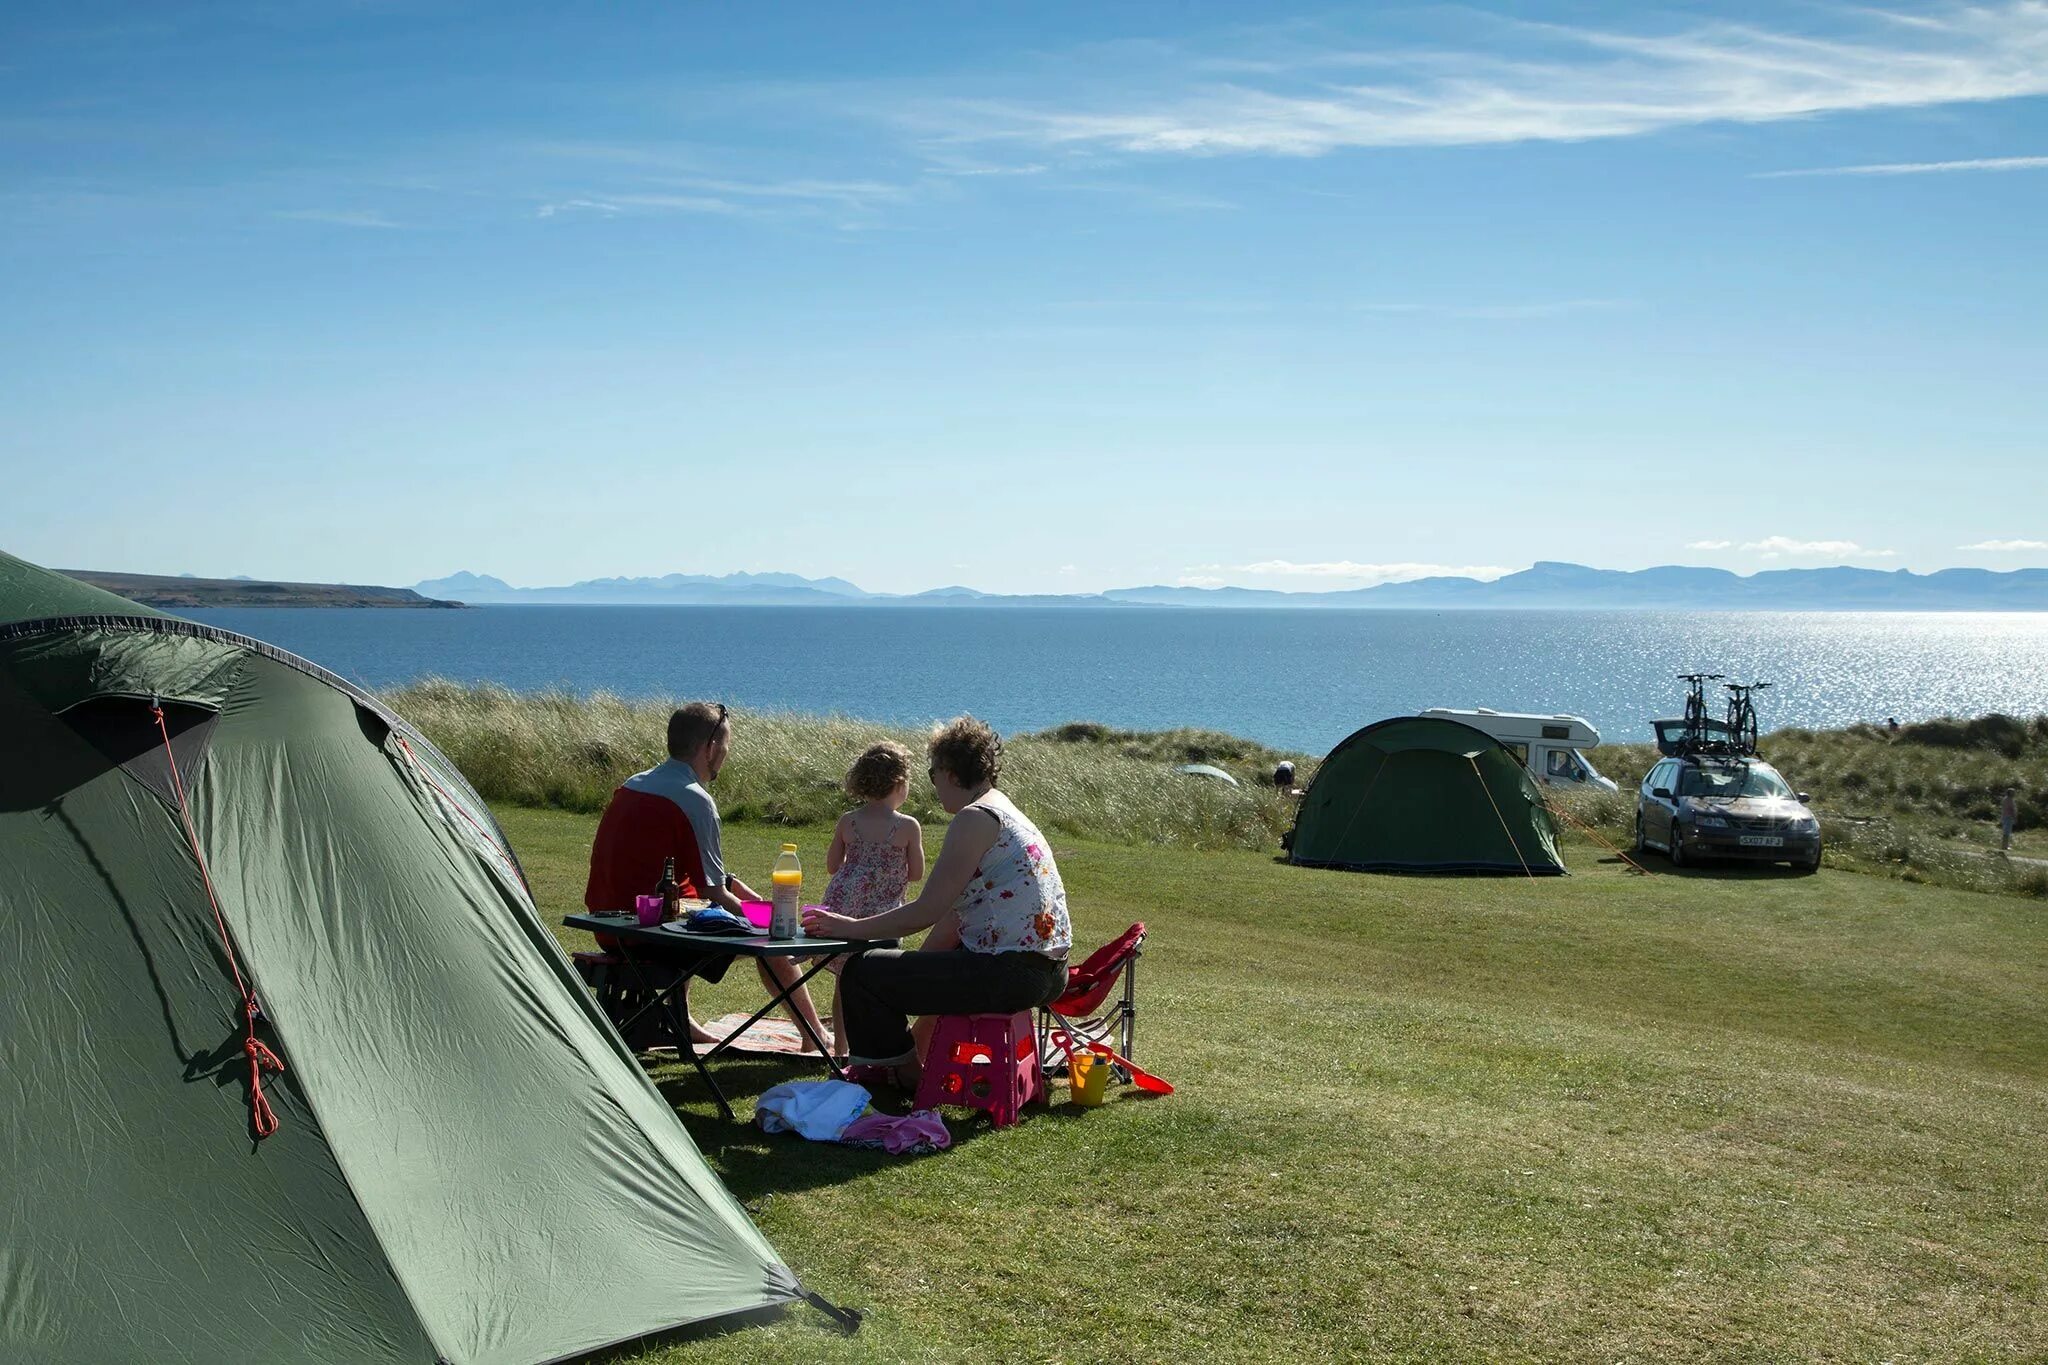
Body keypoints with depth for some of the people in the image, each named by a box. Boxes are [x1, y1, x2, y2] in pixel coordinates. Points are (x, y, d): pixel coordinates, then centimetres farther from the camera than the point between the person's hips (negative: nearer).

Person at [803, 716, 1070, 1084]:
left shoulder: (975, 818, -13)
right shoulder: (1007, 814, 17)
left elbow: (927, 911, -16)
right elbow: (956, 915, 18)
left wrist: (851, 927, -8)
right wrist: (916, 966, 19)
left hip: (1009, 975, -11)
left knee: (860, 972, -1)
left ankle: (905, 1070, 18)